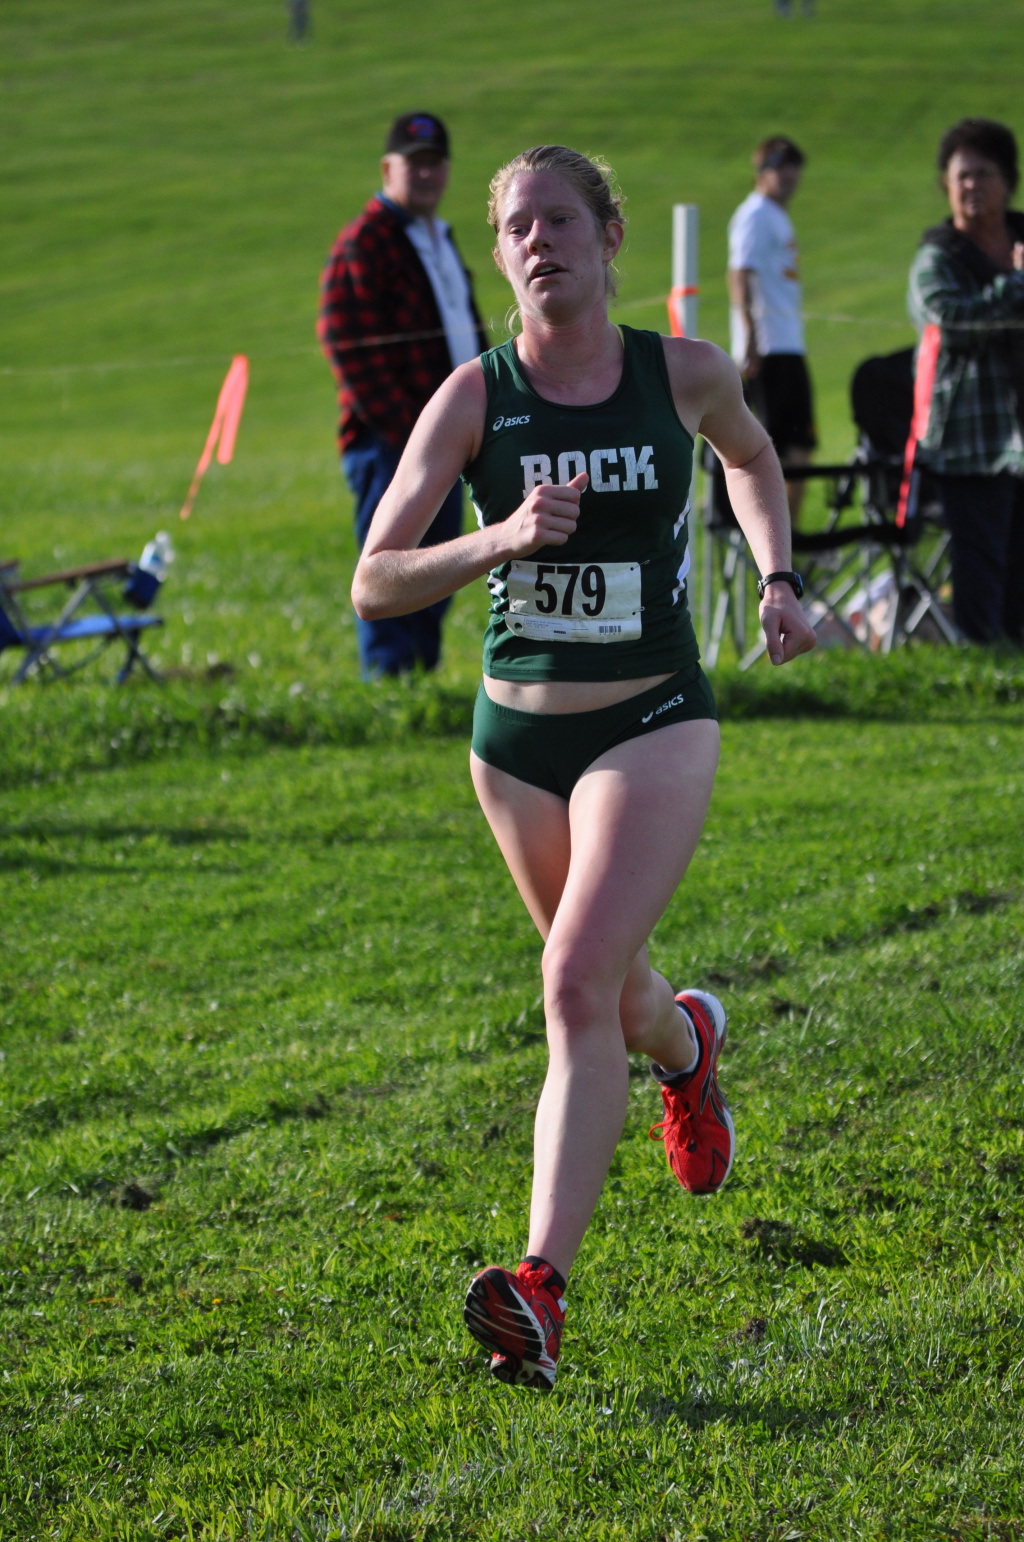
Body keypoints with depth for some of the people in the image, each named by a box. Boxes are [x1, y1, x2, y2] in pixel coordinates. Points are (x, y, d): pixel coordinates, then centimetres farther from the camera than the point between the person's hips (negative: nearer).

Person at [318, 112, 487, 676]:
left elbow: (466, 330, 27)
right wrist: (406, 433, -19)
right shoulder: (362, 244, -10)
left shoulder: (441, 239, 19)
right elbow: (350, 348, -16)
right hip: (388, 441, -9)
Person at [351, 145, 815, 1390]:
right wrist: (496, 541, -28)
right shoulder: (475, 397, -8)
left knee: (579, 982, -19)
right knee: (604, 988, 19)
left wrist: (777, 577, 7)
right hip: (516, 736, 2)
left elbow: (751, 456, 20)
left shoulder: (683, 375, -5)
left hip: (653, 726, -2)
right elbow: (374, 584, -13)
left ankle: (541, 1289, -21)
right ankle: (686, 1045, 58)